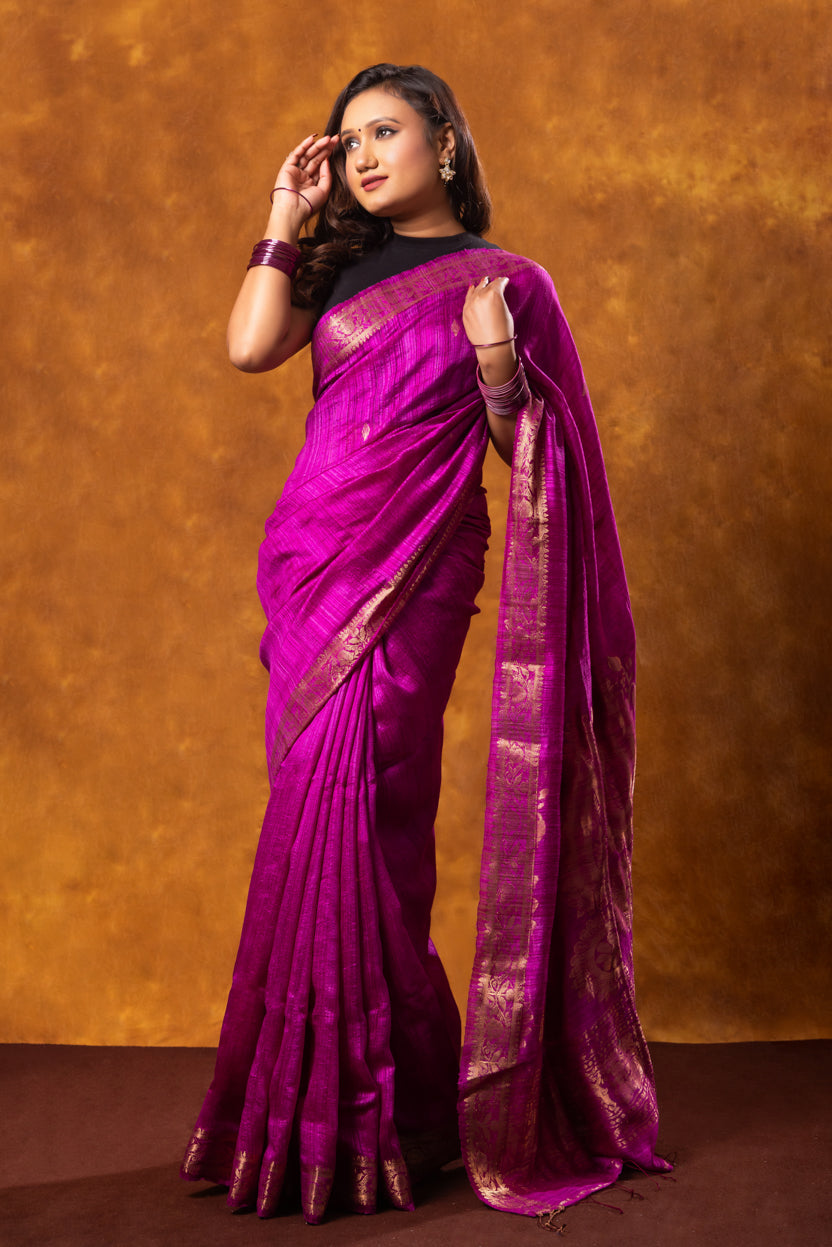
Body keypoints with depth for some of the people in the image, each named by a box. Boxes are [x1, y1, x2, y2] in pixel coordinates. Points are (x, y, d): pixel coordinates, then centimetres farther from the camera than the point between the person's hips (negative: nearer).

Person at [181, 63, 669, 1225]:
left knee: (351, 813, -9)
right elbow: (249, 347, 0)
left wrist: (496, 364, -16)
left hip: (412, 570, -5)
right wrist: (287, 217, 5)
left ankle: (368, 1114, 4)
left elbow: (531, 456, 0)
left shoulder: (507, 280, 4)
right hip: (311, 560, 5)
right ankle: (331, 1097, 18)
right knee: (323, 814, 5)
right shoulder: (338, 265, 17)